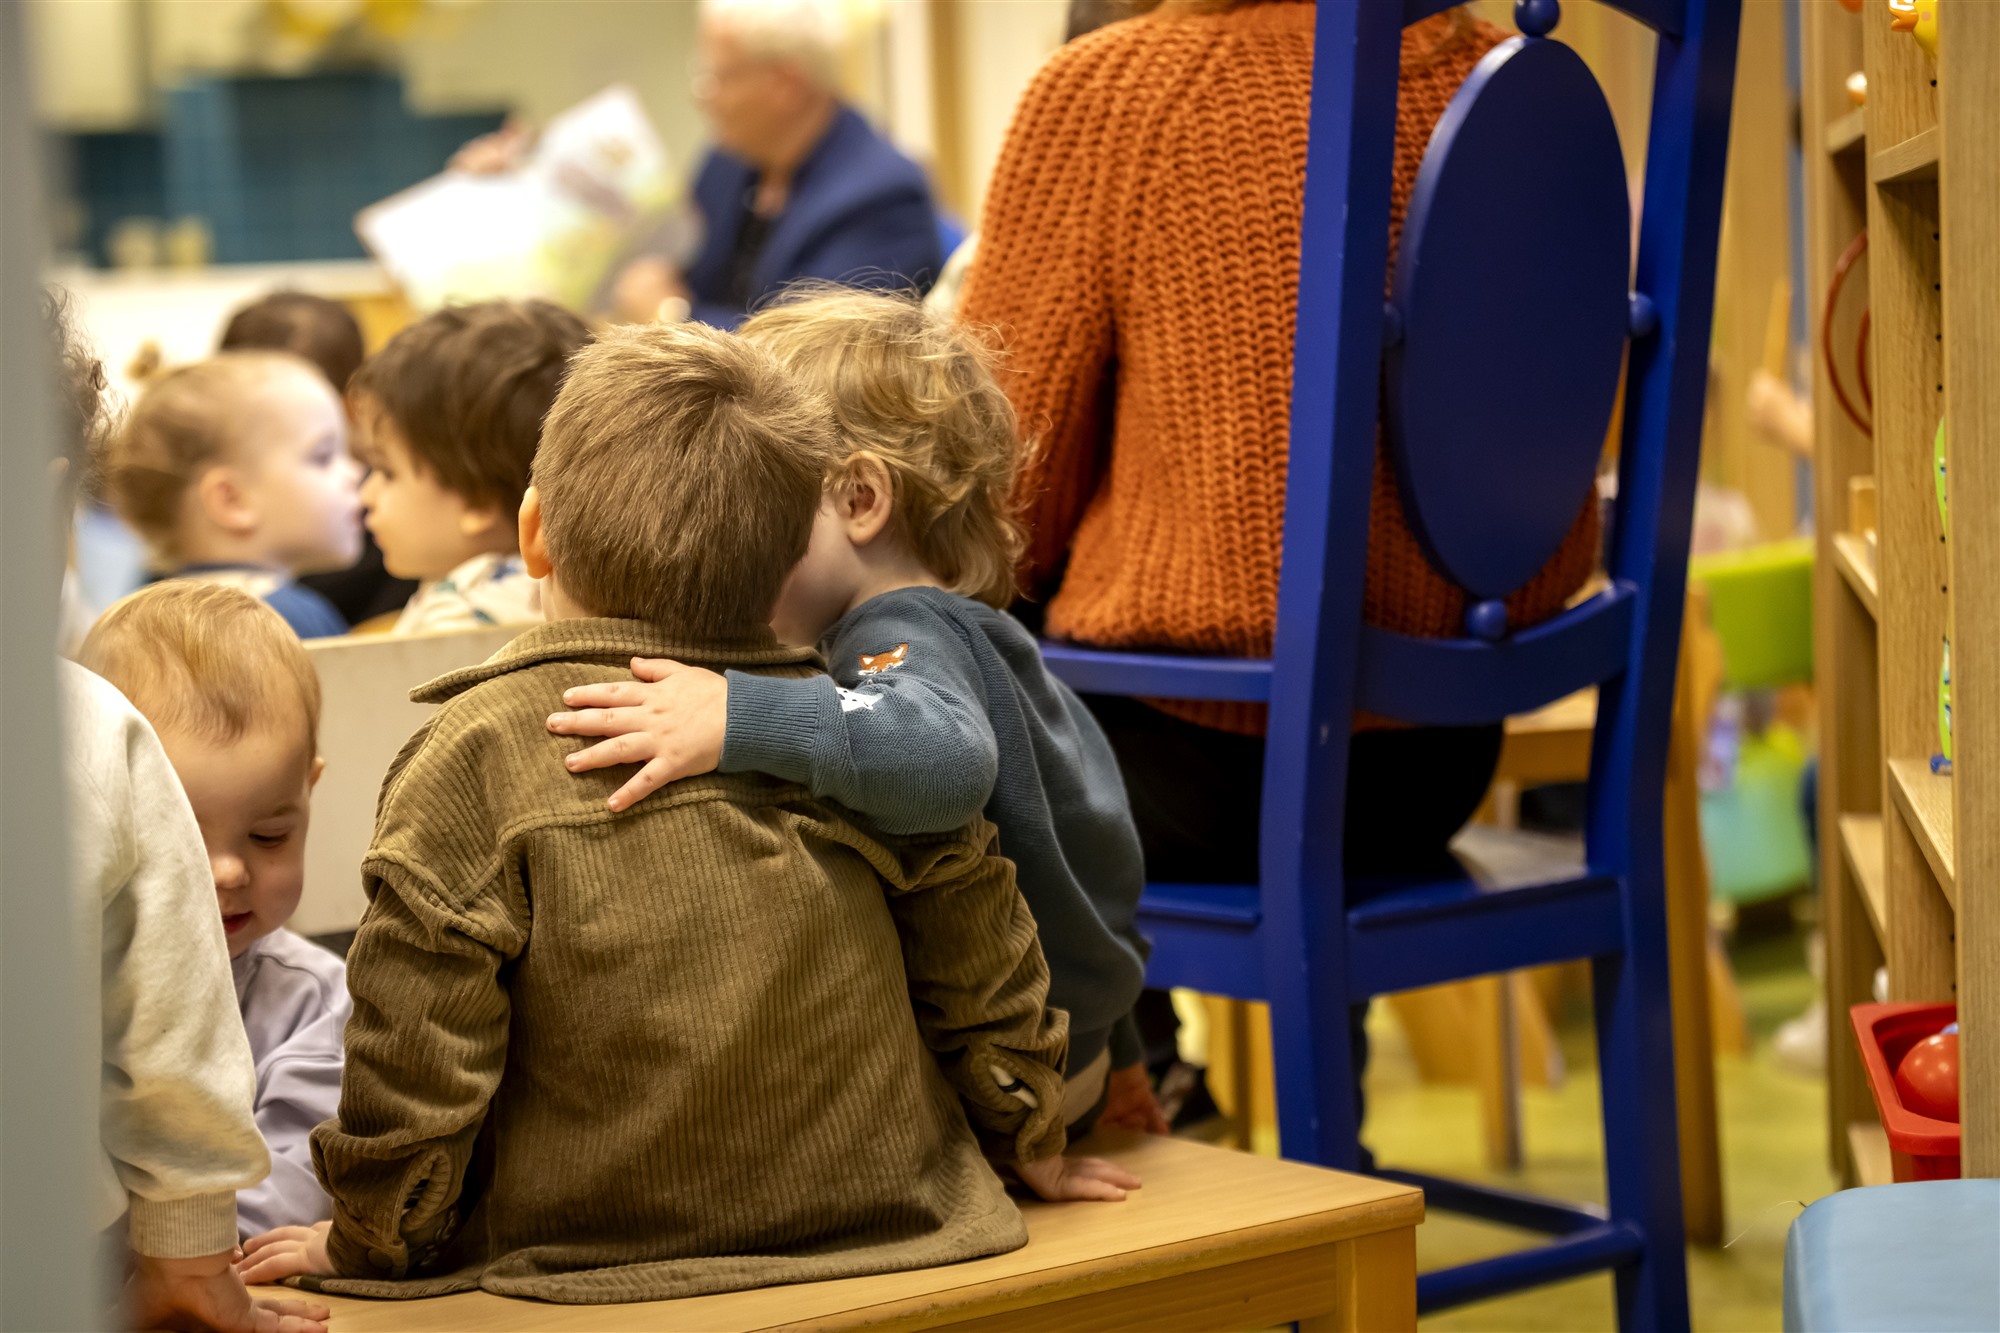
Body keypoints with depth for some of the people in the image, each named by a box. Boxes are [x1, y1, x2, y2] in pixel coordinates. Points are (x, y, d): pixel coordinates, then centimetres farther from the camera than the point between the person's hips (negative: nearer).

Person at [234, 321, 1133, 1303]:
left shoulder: (479, 751, -11)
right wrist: (1033, 1145, 27)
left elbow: (416, 1033, -13)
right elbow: (981, 963, 11)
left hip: (600, 1269, -4)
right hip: (884, 1235, 5)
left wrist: (371, 1242, 2)